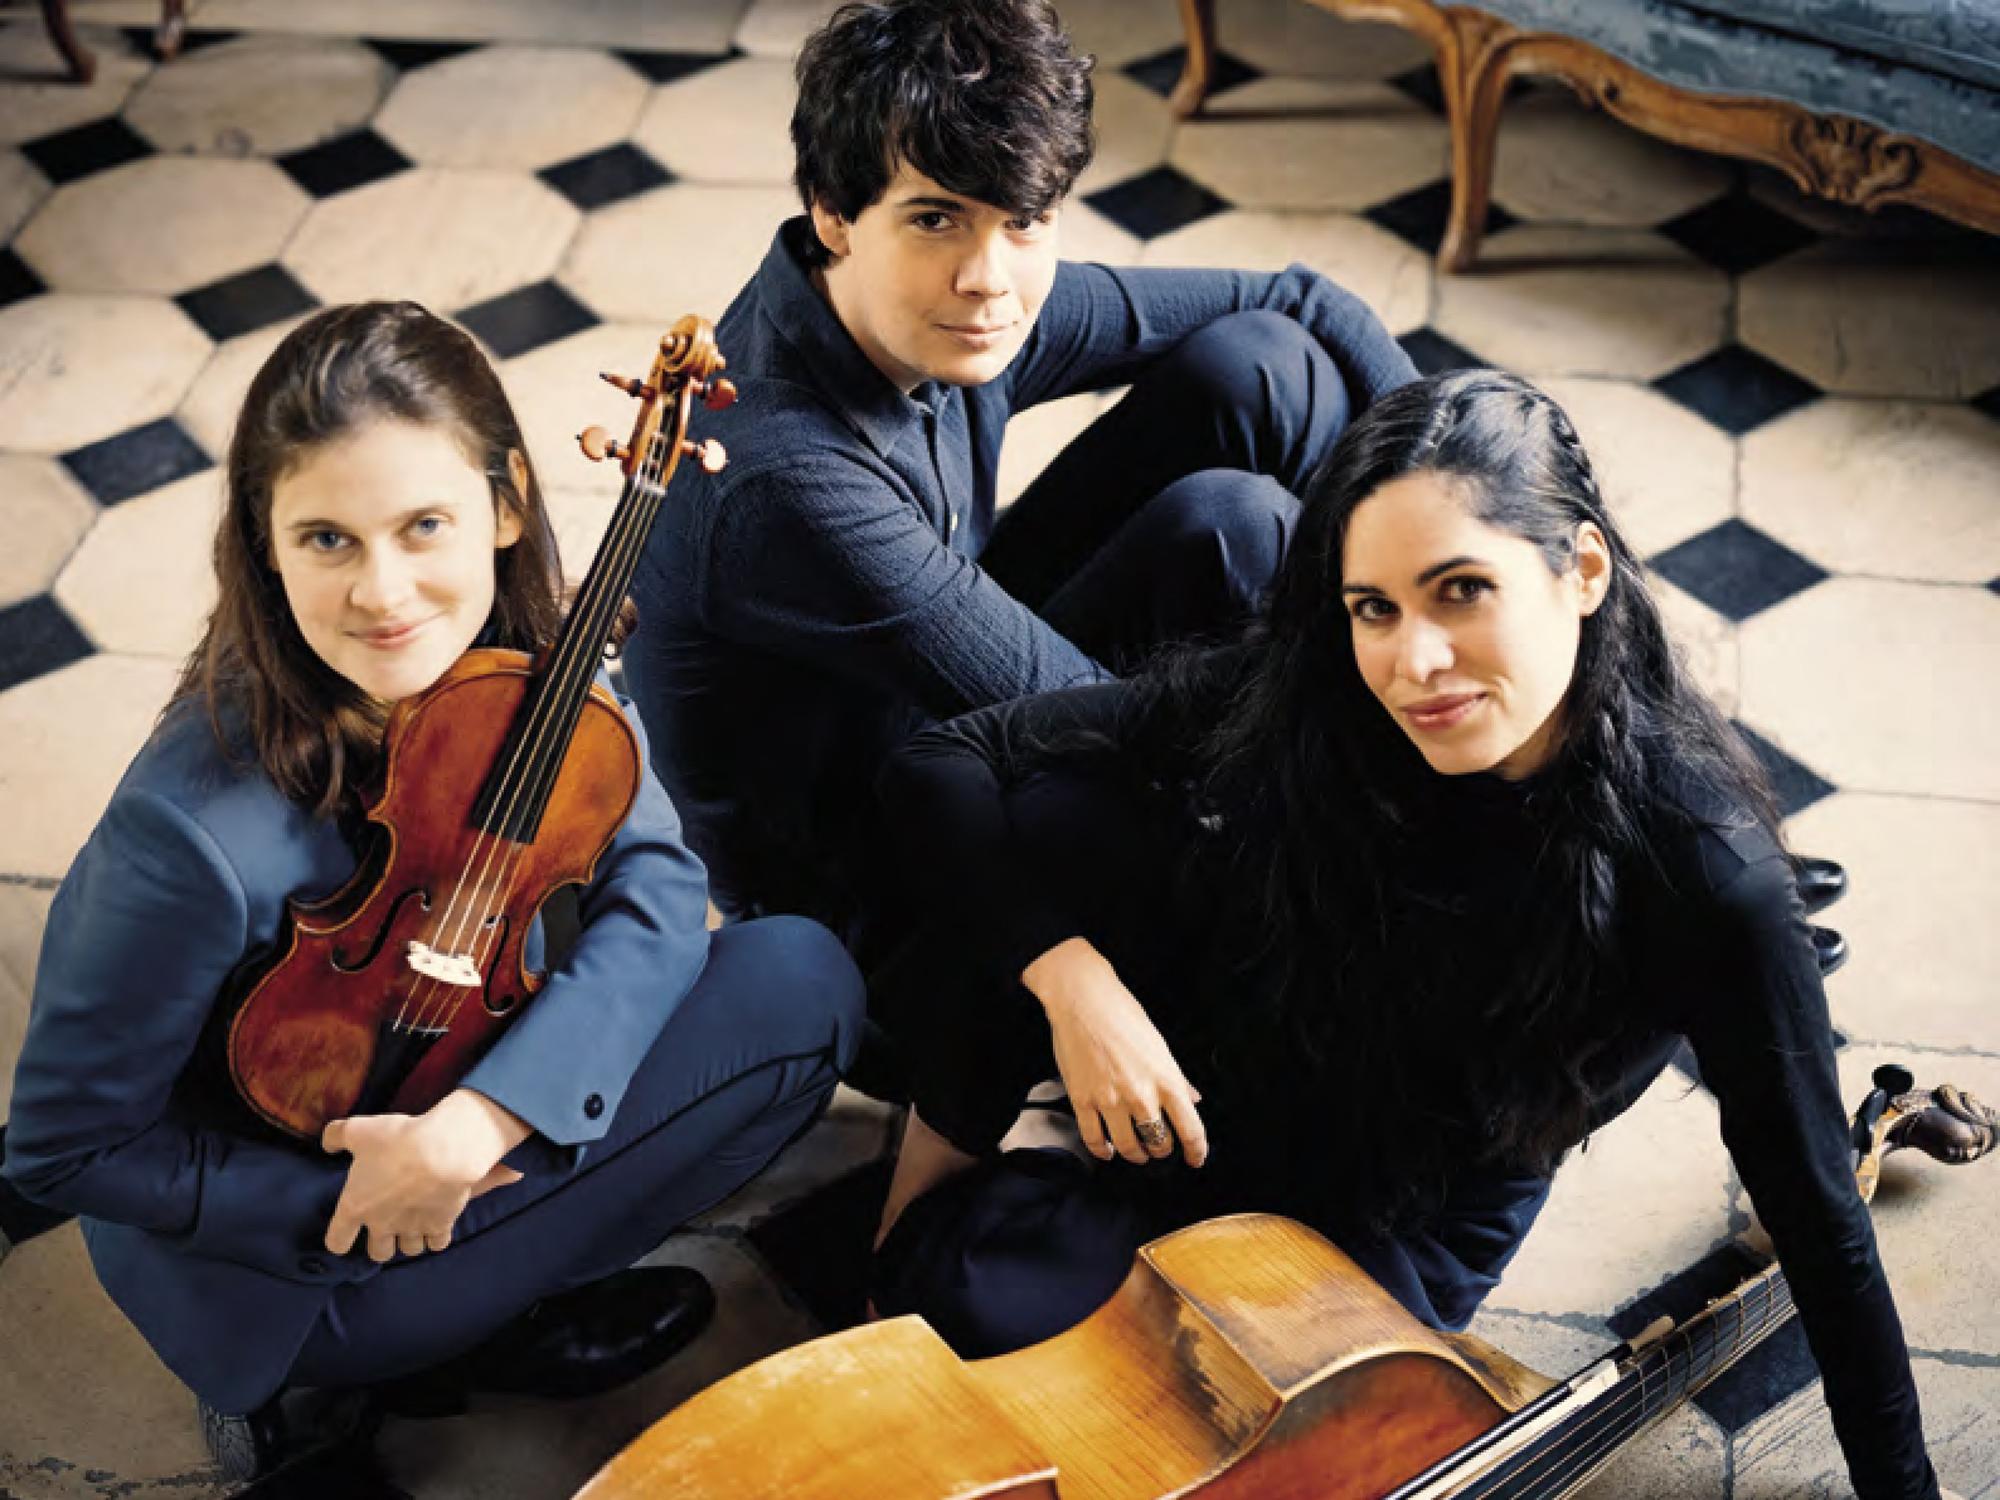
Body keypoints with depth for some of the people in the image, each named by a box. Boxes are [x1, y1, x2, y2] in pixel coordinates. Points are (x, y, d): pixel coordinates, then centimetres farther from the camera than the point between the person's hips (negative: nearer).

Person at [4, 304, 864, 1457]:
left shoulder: (518, 651, -18)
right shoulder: (195, 833, -35)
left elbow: (656, 883, -20)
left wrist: (476, 1117, -33)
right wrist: (343, 1204, -23)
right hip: (287, 1266, -7)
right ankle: (475, 1328, 3)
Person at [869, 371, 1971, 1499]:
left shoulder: (1709, 883, -29)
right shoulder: (1291, 700, -22)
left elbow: (1821, 1225, -17)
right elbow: (940, 763, -19)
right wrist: (1073, 974, -32)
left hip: (1384, 1239, -2)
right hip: (1187, 1097, 3)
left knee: (981, 1292, -29)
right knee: (1043, 812, -27)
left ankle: (939, 1231, 8)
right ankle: (936, 1176, -4)